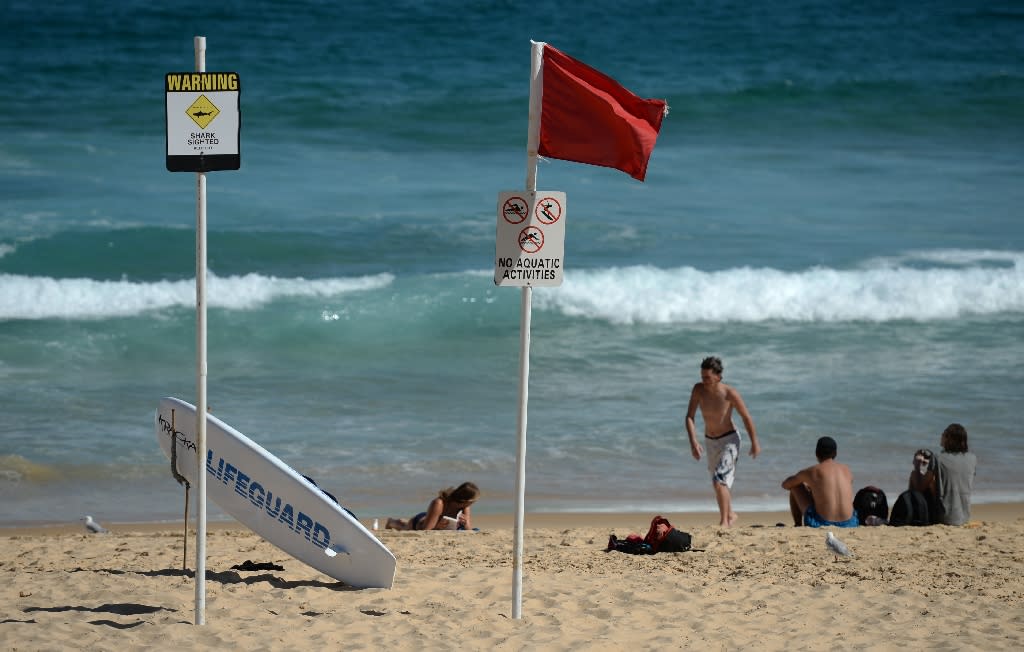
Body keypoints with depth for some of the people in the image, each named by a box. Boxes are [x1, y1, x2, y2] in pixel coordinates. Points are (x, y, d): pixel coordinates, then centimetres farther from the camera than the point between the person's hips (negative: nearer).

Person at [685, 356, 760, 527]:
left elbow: (746, 417, -12)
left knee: (720, 480, -21)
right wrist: (693, 442, -25)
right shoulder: (698, 390, -13)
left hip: (729, 440, -6)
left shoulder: (730, 393, -23)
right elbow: (690, 417, -12)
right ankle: (730, 514, 41)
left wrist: (754, 442, -4)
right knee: (718, 483, 20)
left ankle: (724, 521, -15)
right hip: (710, 441, 6)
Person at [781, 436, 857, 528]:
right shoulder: (847, 470, 9)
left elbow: (785, 485, 18)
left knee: (795, 487, 18)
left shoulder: (811, 472, -1)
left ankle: (797, 526, 24)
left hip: (820, 524, -4)